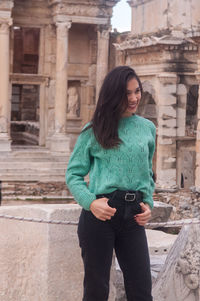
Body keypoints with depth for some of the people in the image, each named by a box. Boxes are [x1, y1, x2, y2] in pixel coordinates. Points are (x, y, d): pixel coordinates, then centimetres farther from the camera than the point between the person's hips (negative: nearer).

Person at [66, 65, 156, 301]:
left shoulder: (147, 128, 11)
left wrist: (148, 203, 4)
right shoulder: (94, 131, 1)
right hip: (100, 213, -3)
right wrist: (90, 202, -14)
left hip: (133, 216, 3)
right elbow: (73, 174, 3)